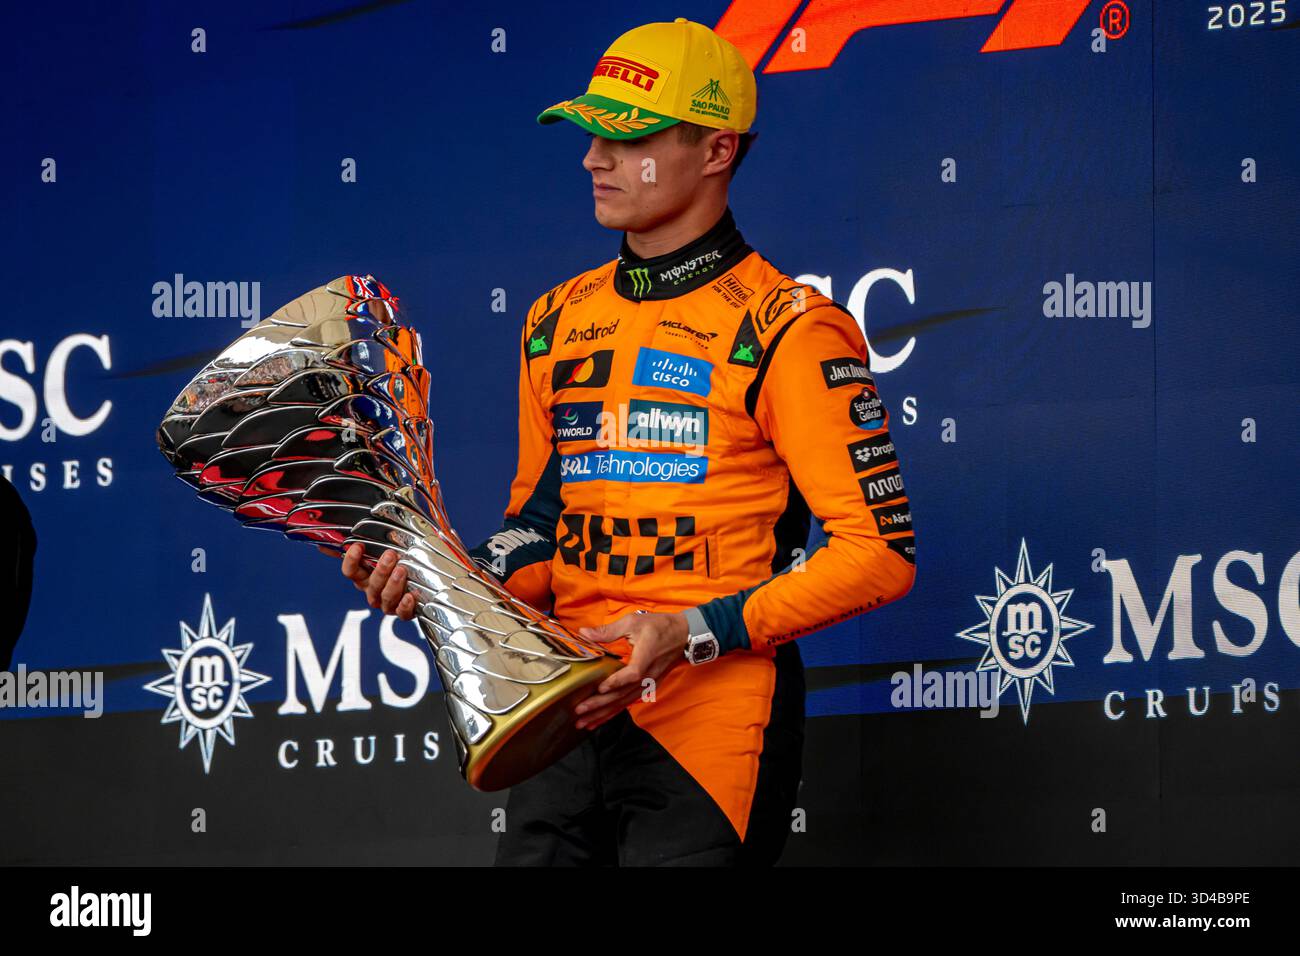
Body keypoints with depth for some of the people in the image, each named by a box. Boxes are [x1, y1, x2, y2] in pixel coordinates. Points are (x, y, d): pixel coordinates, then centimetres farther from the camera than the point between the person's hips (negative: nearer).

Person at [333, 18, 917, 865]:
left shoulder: (787, 328, -6)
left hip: (712, 721, -6)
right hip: (571, 716, 6)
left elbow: (879, 552, -10)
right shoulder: (559, 321, 15)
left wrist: (695, 634, -17)